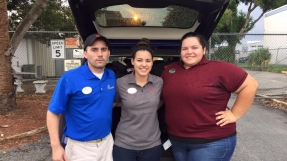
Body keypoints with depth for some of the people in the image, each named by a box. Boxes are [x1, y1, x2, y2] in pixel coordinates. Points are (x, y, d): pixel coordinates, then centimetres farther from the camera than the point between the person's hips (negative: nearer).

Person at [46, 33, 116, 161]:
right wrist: (56, 146, -13)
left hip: (107, 142, 4)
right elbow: (53, 112, -11)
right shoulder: (70, 78, -16)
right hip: (80, 147, -4)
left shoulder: (112, 76, -2)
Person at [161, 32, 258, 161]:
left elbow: (250, 85, -9)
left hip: (212, 142, -5)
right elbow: (163, 95, 19)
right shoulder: (169, 70, 5)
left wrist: (234, 114, -10)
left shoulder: (219, 69, -11)